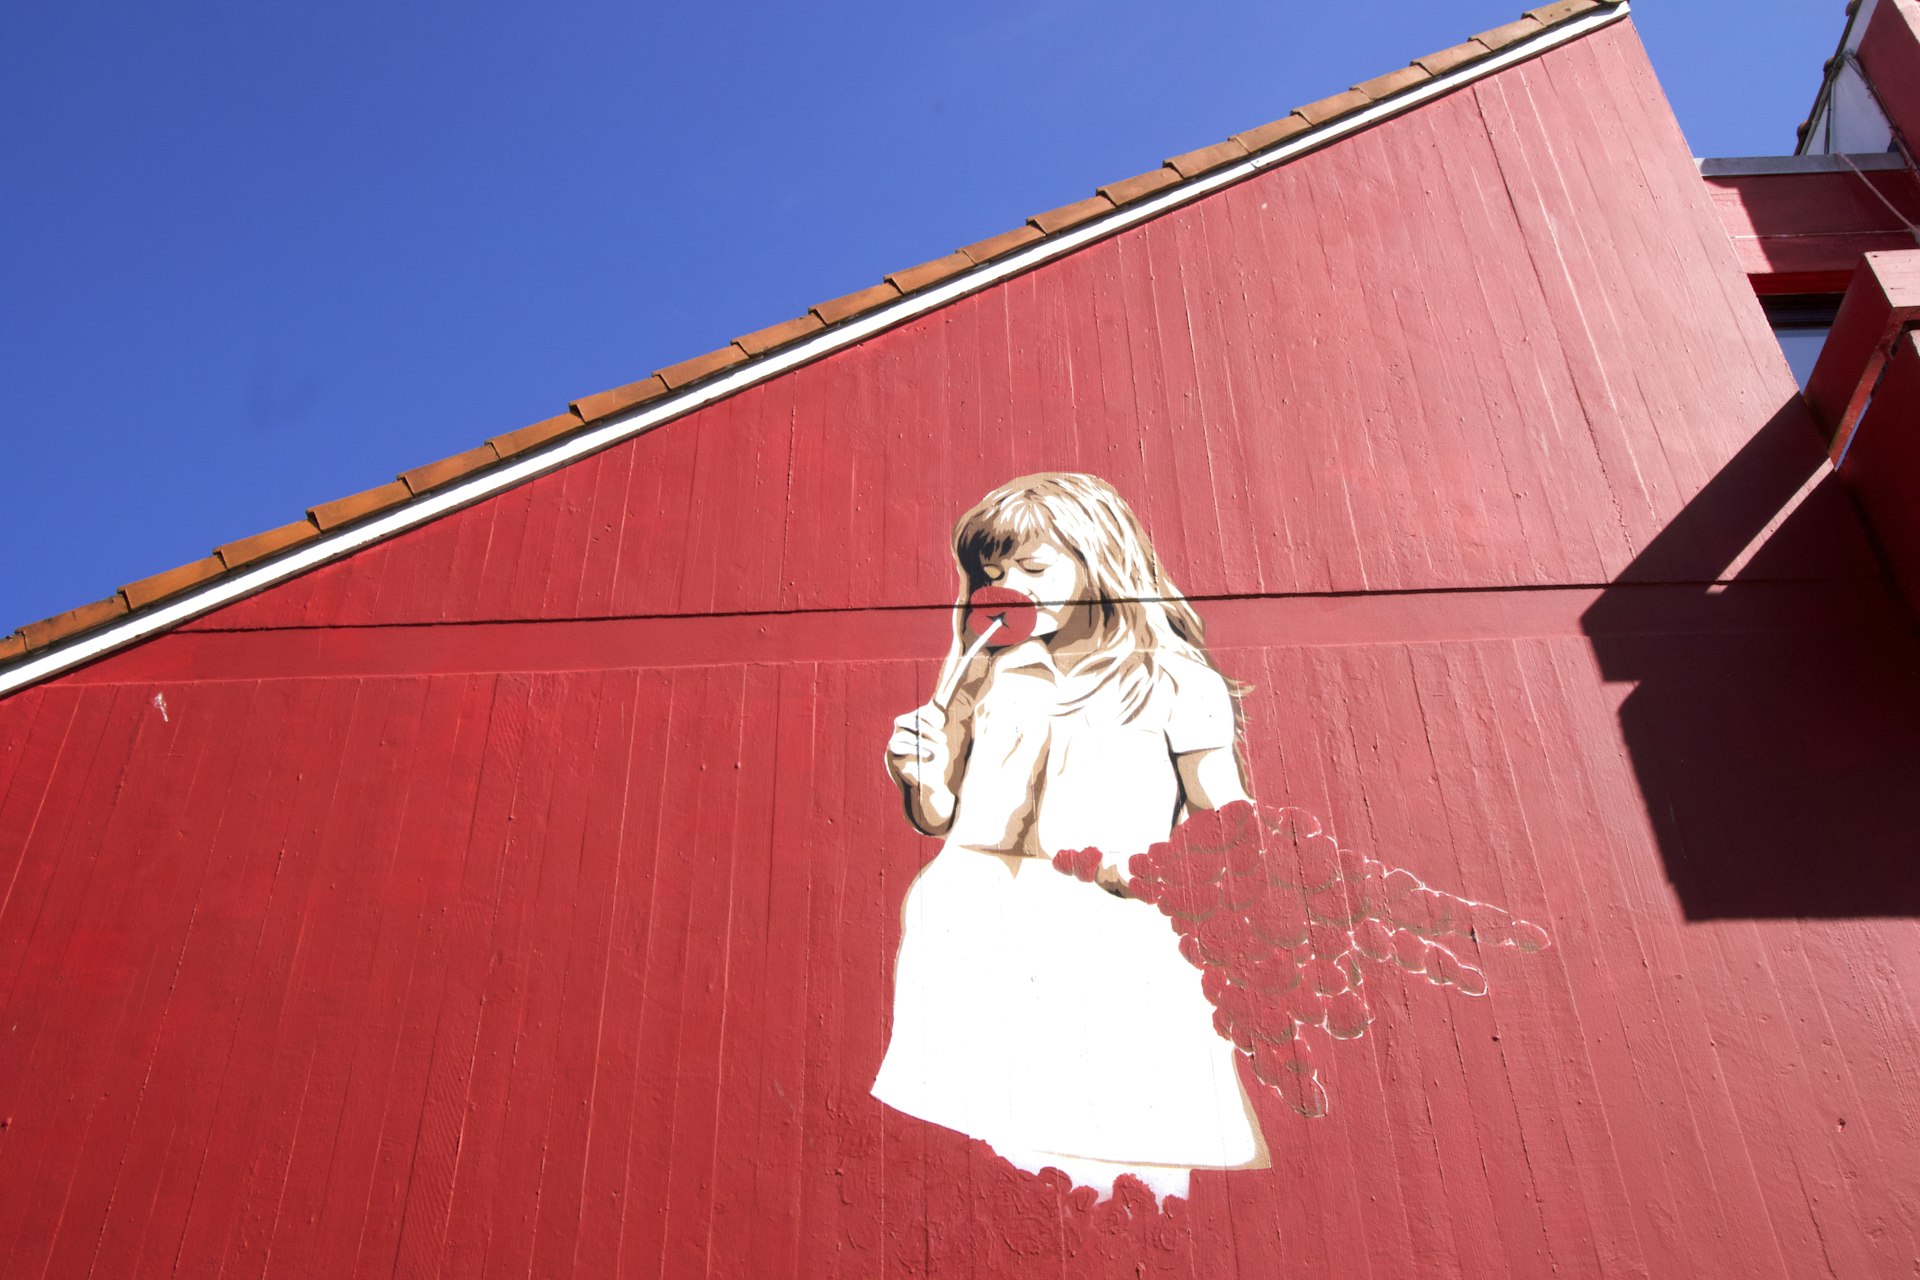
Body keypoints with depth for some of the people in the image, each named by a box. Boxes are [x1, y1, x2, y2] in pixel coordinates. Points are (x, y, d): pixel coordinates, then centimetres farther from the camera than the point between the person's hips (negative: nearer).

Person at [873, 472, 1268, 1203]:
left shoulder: (1172, 680, 4)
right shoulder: (985, 675, 15)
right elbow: (940, 818, 19)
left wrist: (1151, 865, -16)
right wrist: (917, 777, -2)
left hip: (1118, 944, -3)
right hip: (973, 936, 3)